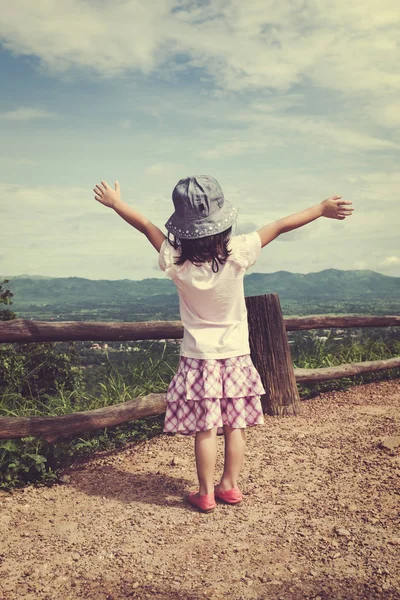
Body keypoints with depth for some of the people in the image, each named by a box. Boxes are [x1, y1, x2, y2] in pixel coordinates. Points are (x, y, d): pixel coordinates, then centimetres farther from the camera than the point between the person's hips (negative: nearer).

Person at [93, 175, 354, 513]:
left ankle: (206, 494, 15)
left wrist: (115, 202, 13)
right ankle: (230, 486, 23)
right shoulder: (238, 253, -17)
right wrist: (322, 209, 2)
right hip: (236, 355, 1)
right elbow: (280, 227, -8)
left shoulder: (176, 261, -15)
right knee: (236, 426, 12)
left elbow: (146, 225, -1)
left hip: (199, 358, 0)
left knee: (205, 430, 5)